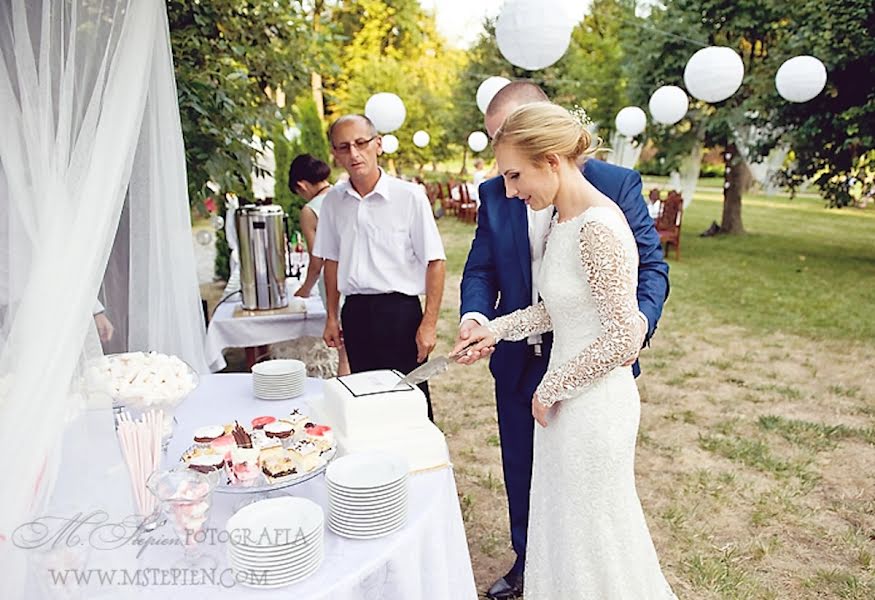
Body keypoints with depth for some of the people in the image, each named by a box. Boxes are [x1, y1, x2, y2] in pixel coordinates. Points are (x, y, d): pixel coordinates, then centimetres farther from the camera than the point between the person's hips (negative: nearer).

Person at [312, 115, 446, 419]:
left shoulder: (409, 196, -9)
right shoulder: (333, 201, 5)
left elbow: (435, 261, -8)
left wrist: (429, 323, -12)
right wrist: (332, 317, 14)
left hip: (400, 310, -4)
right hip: (355, 312, 4)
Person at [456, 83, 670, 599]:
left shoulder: (617, 184, -11)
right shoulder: (495, 193, -1)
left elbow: (651, 266, -8)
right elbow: (481, 269, 1)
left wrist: (637, 325, -26)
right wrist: (475, 315, -20)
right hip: (519, 362, 4)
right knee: (523, 474, 20)